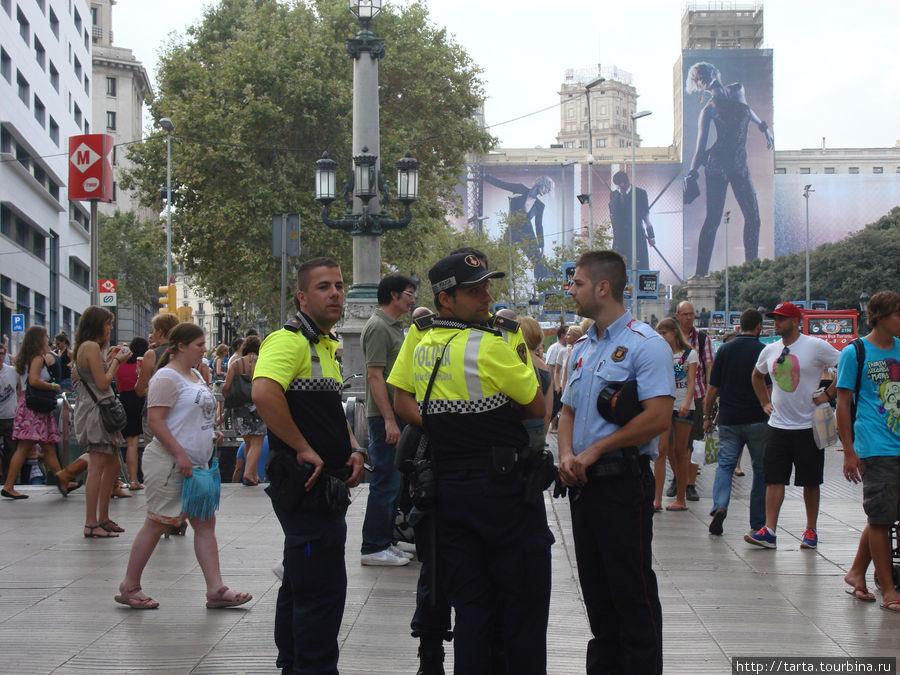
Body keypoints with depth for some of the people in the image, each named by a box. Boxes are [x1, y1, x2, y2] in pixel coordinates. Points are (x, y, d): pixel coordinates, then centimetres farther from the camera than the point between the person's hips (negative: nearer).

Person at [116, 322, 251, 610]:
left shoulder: (195, 375, 17)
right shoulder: (167, 377, -12)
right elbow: (155, 419, -19)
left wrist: (210, 434, 11)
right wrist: (180, 454, -23)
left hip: (195, 464, 9)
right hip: (168, 464, -9)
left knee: (205, 523, 5)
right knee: (157, 523, -1)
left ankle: (215, 590, 5)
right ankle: (129, 587, 11)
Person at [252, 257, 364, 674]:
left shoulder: (327, 346, 18)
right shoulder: (290, 340, -14)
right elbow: (264, 393, -32)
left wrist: (353, 449, 11)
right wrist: (305, 450, -25)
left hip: (325, 484, 10)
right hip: (305, 483, -10)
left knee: (300, 583, 19)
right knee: (324, 587, -9)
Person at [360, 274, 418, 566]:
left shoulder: (394, 326, 18)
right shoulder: (378, 327, -13)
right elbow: (375, 376, -19)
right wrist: (389, 420, -23)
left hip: (395, 415, 10)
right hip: (384, 417, -10)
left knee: (392, 481, 13)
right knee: (385, 482, -7)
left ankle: (385, 542, 19)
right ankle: (373, 548, -2)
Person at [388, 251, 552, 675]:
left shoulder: (420, 345, 6)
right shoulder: (488, 346, -15)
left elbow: (401, 401, 17)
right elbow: (538, 408, -8)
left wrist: (444, 429, 8)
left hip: (447, 489, 7)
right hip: (501, 489, -7)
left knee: (471, 609, 11)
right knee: (524, 605, 4)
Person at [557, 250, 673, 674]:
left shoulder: (645, 344, -11)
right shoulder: (583, 348, 15)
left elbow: (657, 418, -19)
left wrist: (595, 450, -15)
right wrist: (567, 455, 0)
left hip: (624, 483, -8)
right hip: (583, 483, 8)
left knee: (633, 591, -2)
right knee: (596, 590, 14)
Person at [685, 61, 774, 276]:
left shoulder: (738, 90, 7)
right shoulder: (710, 109, -8)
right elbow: (701, 146, -9)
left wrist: (763, 128, 38)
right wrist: (693, 172, -17)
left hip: (739, 165, 6)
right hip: (716, 165, -6)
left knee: (753, 216, 2)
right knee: (713, 220, -7)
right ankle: (701, 271, -2)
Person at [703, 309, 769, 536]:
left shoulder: (725, 349, 4)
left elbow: (713, 388, 4)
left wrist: (707, 416, 12)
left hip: (728, 419, 2)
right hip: (757, 421, -2)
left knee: (725, 464, 6)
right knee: (761, 469, 9)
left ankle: (719, 506, -20)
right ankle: (758, 523, 12)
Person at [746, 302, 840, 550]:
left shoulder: (816, 346, -8)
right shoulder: (770, 350, 8)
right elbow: (757, 376, 27)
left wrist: (828, 394, -8)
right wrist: (765, 402, 16)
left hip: (808, 425, -4)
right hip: (778, 425, 4)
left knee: (810, 482, 5)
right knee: (774, 479, -2)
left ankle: (811, 530, 16)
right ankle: (769, 531, -4)